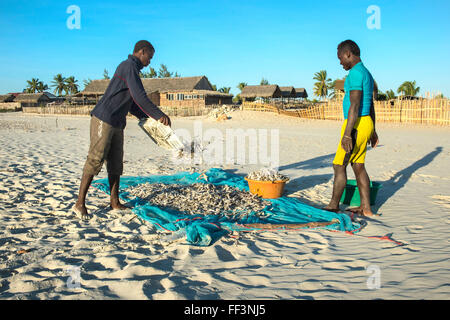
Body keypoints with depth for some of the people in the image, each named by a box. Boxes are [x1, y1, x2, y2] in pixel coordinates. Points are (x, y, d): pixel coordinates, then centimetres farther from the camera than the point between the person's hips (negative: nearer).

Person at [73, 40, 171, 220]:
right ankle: (80, 203, -1)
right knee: (95, 160, -8)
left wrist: (147, 117, 23)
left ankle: (115, 202, 19)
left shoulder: (132, 69, 22)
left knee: (116, 163, 10)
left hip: (117, 124, 10)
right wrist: (159, 115, -12)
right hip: (104, 119, -10)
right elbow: (139, 97, -18)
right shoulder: (129, 66, -10)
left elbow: (131, 104, 28)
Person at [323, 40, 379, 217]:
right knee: (358, 167, 12)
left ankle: (333, 205, 11)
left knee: (339, 165, 0)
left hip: (356, 125, -10)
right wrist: (372, 131, 26)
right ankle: (365, 208, 16)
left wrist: (347, 134, -24)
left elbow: (354, 106, -22)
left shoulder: (355, 73, -15)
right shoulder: (366, 73, 17)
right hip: (366, 123, 10)